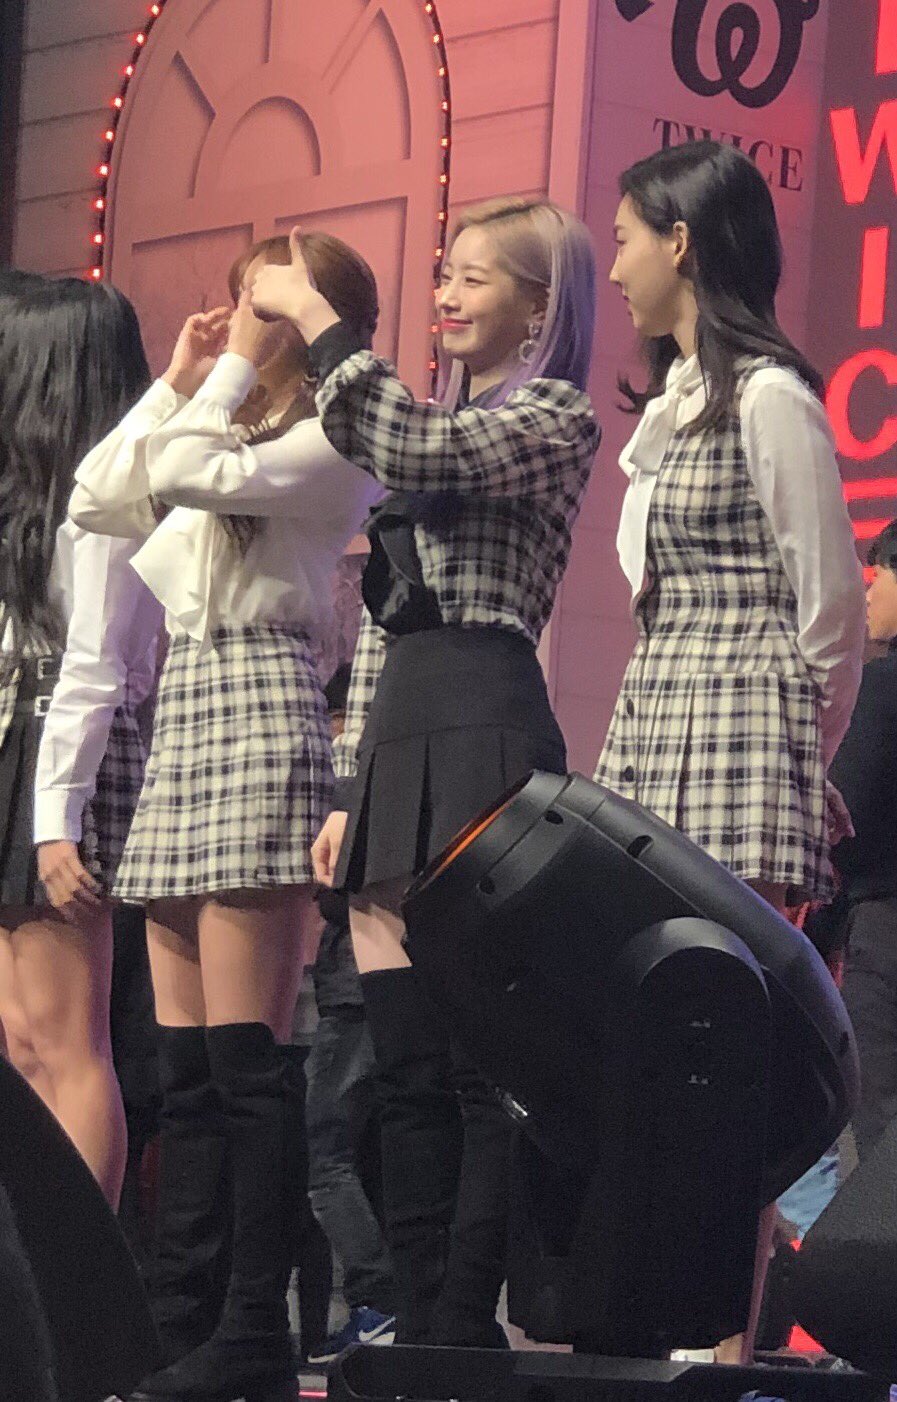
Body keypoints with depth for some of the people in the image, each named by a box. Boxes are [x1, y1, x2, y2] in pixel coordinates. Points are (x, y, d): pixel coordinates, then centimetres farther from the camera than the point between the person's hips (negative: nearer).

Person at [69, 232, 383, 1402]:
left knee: (245, 1054, -12)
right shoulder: (238, 429, 24)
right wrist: (178, 380, 17)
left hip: (260, 706, -9)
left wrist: (236, 370, -3)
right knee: (186, 1064, 5)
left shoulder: (333, 440, -3)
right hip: (187, 705, 9)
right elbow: (96, 500, 20)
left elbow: (194, 474, -17)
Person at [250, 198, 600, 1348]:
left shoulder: (556, 418, 1)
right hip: (394, 746, 8)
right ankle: (420, 1332, 6)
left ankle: (465, 1335, -9)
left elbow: (417, 449, -18)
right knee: (406, 1069, 4)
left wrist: (312, 315, -8)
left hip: (484, 735, -8)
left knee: (484, 1061, -9)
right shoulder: (429, 434, 25)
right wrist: (349, 794, 17)